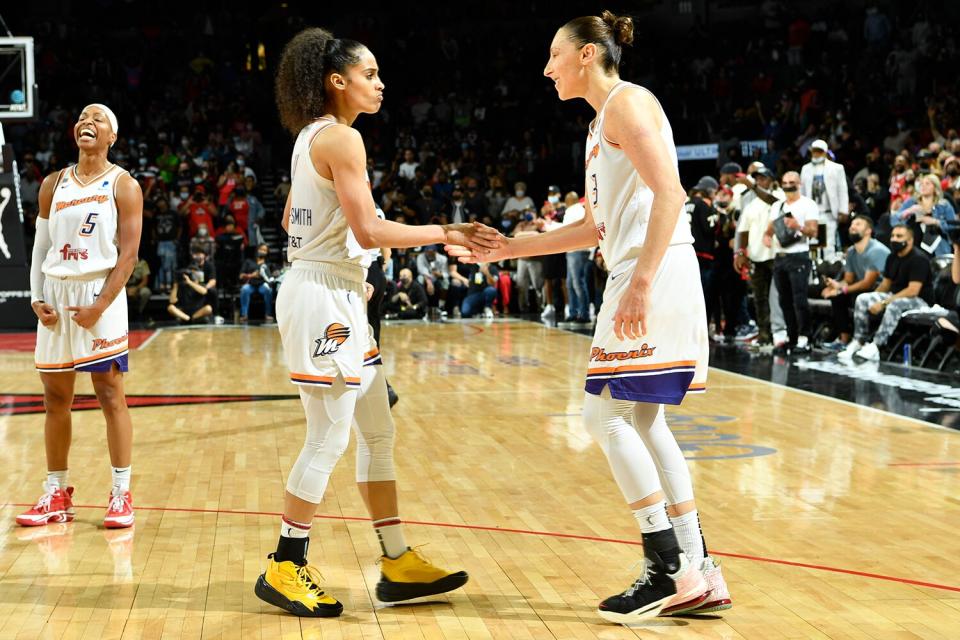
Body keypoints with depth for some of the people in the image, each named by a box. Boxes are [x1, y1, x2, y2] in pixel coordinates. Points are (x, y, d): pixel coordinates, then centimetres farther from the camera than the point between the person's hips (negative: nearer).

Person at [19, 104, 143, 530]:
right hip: (56, 294, 5)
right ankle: (56, 495, 15)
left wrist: (100, 304, -16)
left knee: (110, 394, -4)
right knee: (55, 397, 7)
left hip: (99, 294, -4)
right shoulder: (53, 185, 13)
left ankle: (121, 494, 2)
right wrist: (37, 298, 1)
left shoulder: (123, 186, -1)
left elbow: (128, 255, -7)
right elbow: (41, 247, 14)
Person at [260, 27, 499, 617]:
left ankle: (398, 564, 16)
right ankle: (286, 567, 6)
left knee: (378, 432, 11)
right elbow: (368, 230, -20)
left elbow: (292, 220, 23)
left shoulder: (311, 136, 15)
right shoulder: (342, 138, -13)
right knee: (329, 438, -4)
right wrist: (446, 233, -14)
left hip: (336, 296, 10)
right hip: (325, 296, -10)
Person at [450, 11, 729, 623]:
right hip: (638, 276, 10)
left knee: (606, 415, -8)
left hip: (656, 274, -10)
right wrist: (501, 249, 27)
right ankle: (699, 575, 11)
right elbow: (593, 228, 27)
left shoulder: (628, 102, -6)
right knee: (641, 422, 9)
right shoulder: (600, 125, 23)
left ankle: (671, 570, -3)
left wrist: (641, 283, -26)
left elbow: (669, 192, -19)